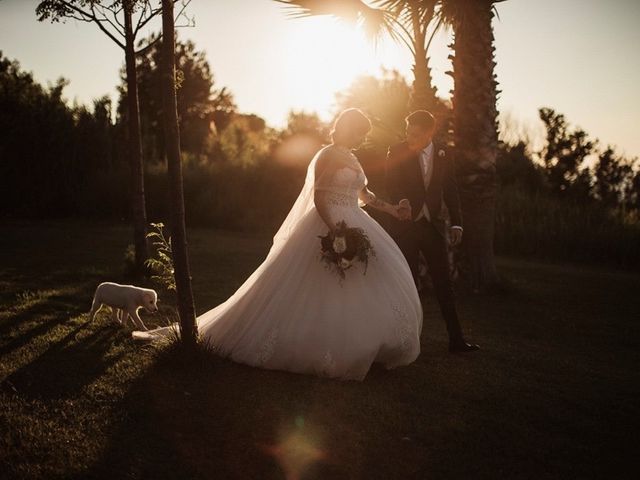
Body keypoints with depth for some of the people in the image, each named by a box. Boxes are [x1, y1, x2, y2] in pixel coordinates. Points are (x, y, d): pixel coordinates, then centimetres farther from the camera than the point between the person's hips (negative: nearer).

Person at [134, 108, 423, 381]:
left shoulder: (352, 159, 16)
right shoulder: (327, 156, -11)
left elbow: (364, 195, 27)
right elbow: (318, 198, -18)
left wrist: (389, 209, 17)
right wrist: (333, 230, -29)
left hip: (353, 227, 9)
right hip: (326, 226, -9)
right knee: (322, 290, -6)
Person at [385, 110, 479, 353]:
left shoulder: (444, 154, 5)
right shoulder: (397, 152, -2)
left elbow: (450, 190, 8)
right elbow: (391, 185, -10)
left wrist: (456, 223, 1)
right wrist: (402, 201, -31)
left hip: (433, 225, 2)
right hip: (405, 225, -2)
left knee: (444, 282, 4)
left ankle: (456, 338, 9)